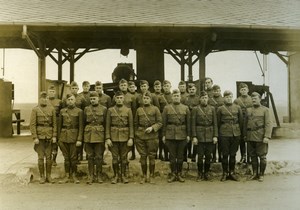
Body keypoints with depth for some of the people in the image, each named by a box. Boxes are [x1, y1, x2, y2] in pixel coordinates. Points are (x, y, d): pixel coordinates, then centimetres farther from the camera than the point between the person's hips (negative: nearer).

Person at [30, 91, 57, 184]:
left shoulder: (52, 109, 5)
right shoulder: (35, 109, -2)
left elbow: (54, 123, 5)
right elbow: (32, 124, -6)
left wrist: (54, 136, -2)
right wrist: (35, 138, -12)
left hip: (49, 136, 2)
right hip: (39, 136, -2)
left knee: (49, 157, 5)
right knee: (41, 157, 2)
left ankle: (48, 176, 15)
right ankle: (42, 176, 12)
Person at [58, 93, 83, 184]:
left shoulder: (79, 111, -2)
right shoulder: (62, 111, 8)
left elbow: (81, 127, -4)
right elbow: (60, 125, 12)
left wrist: (79, 139, -10)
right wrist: (59, 139, 7)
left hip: (74, 136, -3)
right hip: (64, 136, 3)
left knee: (73, 157, 0)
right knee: (66, 157, 7)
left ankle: (74, 176, 14)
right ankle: (67, 176, 15)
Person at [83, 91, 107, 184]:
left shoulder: (104, 109, 3)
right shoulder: (86, 109, 8)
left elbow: (106, 123, 3)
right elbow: (84, 123, 11)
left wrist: (106, 137, -1)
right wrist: (83, 136, 6)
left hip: (99, 136, -2)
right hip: (88, 136, 2)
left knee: (99, 156, 2)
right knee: (90, 156, 5)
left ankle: (99, 176, 13)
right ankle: (90, 176, 13)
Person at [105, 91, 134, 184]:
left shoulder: (128, 110, 3)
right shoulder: (110, 110, 3)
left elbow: (131, 125, 1)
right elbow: (107, 125, 1)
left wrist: (131, 138, -7)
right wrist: (107, 138, -6)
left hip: (125, 137, 0)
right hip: (114, 137, 0)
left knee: (124, 157, 6)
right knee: (115, 157, 5)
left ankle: (123, 175, 18)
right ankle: (116, 175, 17)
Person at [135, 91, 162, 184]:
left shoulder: (155, 109, 1)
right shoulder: (139, 110, 9)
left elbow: (160, 122, -1)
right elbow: (135, 124, 15)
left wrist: (152, 127, -15)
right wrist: (135, 135, 11)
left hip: (152, 136, -2)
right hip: (140, 136, 2)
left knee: (151, 156, 2)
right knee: (143, 156, 5)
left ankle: (151, 176, 15)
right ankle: (144, 176, 18)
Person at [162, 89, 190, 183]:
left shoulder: (185, 108, 6)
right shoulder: (167, 108, 3)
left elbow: (188, 122, 6)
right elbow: (164, 122, 2)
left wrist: (188, 135, 2)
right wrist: (163, 135, -2)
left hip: (182, 135, 1)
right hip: (170, 135, -1)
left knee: (180, 155, 7)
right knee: (172, 155, 4)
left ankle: (179, 174, 18)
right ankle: (173, 174, 14)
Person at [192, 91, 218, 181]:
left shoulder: (212, 109, 7)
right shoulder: (195, 109, 1)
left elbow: (215, 123, 6)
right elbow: (193, 124, -2)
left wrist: (215, 136, -2)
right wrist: (194, 136, -9)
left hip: (210, 136, 2)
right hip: (200, 136, -2)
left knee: (208, 156, 6)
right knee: (200, 156, 0)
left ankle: (206, 173, 20)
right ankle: (200, 174, 14)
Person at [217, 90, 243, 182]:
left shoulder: (237, 108, 7)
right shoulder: (220, 109, 1)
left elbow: (241, 121, 11)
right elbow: (218, 122, 6)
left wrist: (240, 132, 9)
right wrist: (219, 133, 5)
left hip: (236, 134, 2)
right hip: (224, 134, -2)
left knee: (233, 154, 8)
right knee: (225, 154, 1)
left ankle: (232, 172, 19)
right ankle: (225, 173, 11)